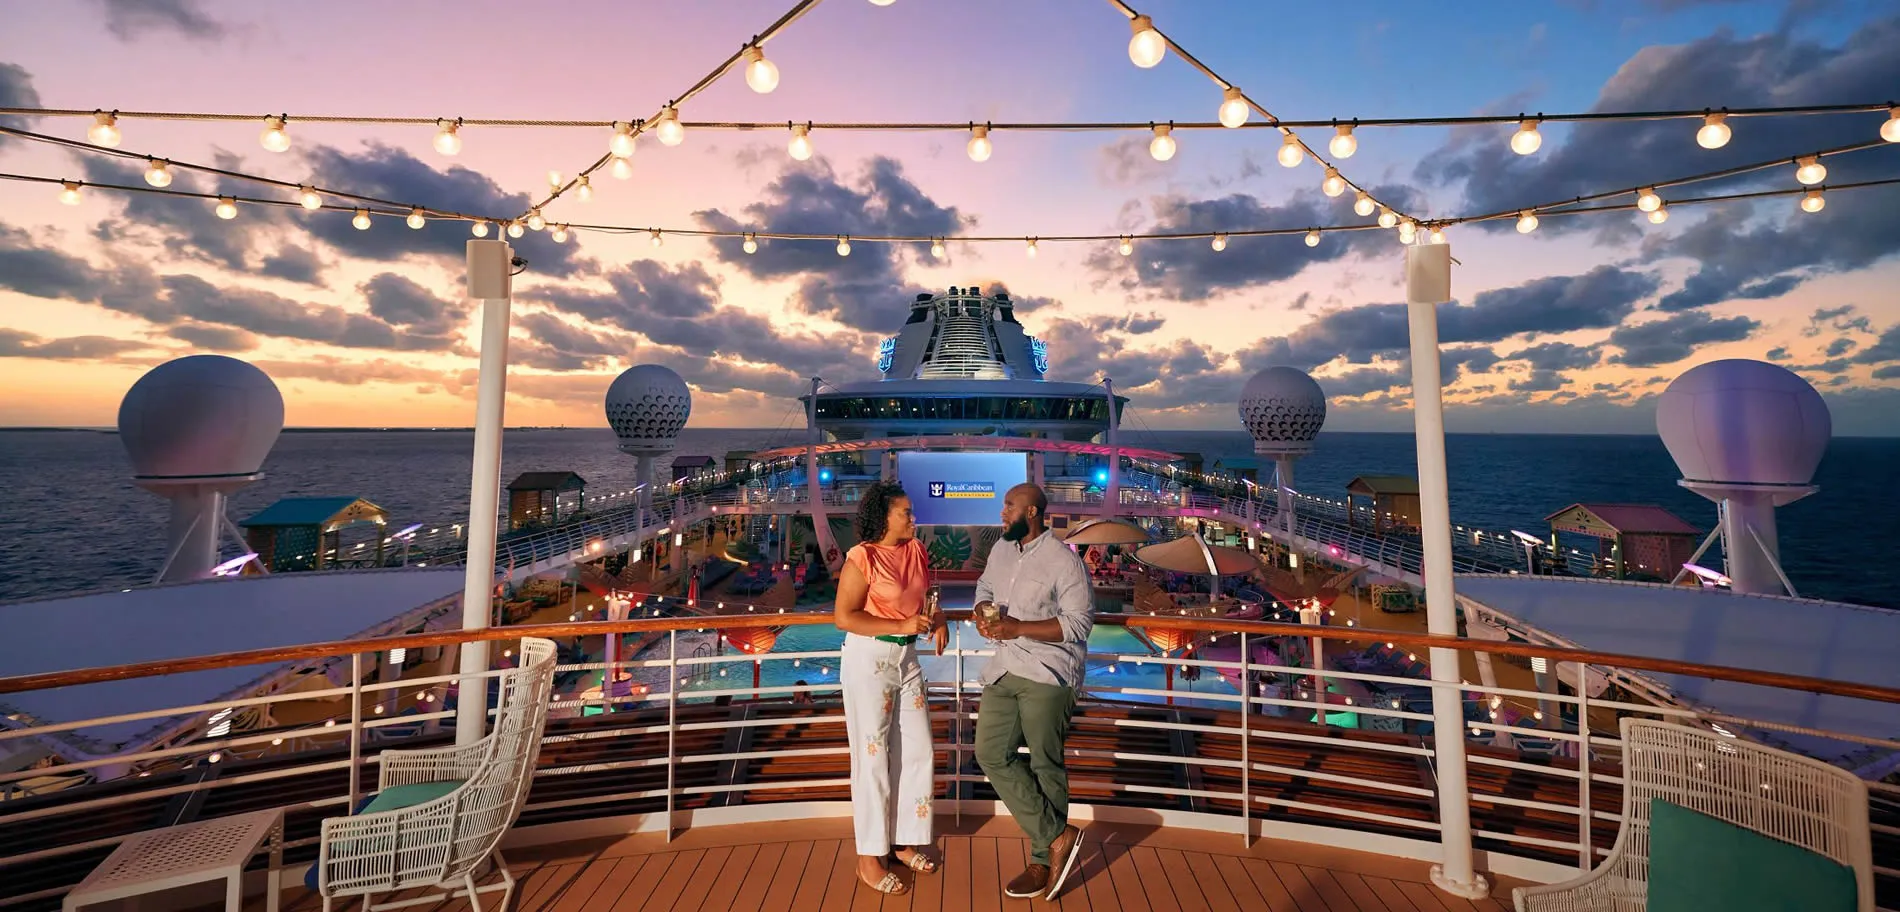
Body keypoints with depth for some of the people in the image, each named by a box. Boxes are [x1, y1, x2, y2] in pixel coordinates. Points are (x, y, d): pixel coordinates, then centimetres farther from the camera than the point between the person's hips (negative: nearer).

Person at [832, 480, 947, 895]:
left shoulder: (915, 550, 2)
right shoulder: (862, 557, -18)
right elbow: (843, 616, -20)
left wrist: (937, 620, -3)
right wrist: (901, 625, -24)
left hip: (907, 657, 7)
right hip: (868, 660, -7)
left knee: (919, 752, 14)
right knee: (873, 757, 6)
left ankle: (905, 842, 34)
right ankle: (869, 859, 25)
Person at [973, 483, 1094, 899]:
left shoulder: (1063, 560, -15)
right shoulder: (1000, 549, 7)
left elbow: (1079, 623, -17)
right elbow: (985, 588, 22)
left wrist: (1018, 627, -23)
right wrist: (982, 613, -2)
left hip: (1047, 676, -7)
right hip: (1003, 670, 7)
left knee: (1045, 766, 5)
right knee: (991, 754, 5)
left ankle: (1044, 860, 25)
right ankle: (1057, 836, 16)